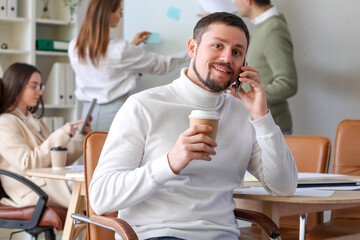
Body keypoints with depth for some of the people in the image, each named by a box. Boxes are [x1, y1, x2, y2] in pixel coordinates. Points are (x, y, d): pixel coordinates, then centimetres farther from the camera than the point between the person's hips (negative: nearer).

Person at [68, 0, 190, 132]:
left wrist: (131, 46, 25)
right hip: (114, 111, -6)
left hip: (88, 111, 6)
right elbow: (161, 65, -4)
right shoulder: (122, 50, -16)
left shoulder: (74, 47, 1)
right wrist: (190, 54, 11)